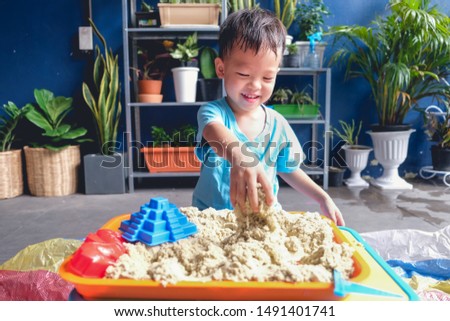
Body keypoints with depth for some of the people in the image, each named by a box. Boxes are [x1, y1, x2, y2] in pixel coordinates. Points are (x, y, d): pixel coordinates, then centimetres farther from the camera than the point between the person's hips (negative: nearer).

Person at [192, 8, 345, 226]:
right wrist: (239, 159, -58)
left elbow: (288, 170, 15)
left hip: (265, 216, 3)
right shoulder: (213, 112, -12)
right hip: (211, 217, -2)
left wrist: (323, 198, 6)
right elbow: (217, 133, -37)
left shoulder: (278, 125, -1)